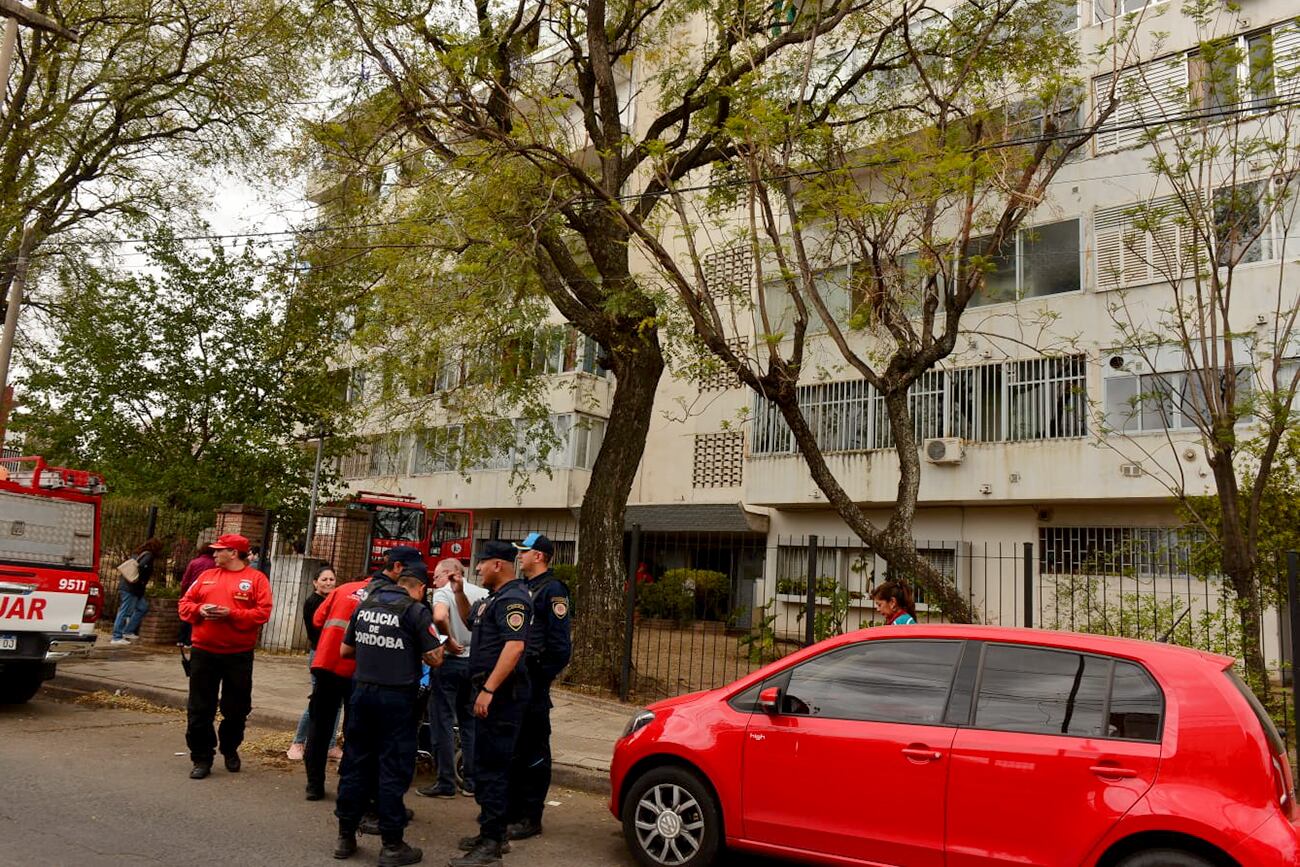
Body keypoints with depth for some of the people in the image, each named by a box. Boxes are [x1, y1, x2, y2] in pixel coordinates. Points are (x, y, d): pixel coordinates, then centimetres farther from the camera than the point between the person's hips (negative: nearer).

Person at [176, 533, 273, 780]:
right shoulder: (206, 576, 11)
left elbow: (263, 612, -11)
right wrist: (199, 610, -10)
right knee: (199, 709, 4)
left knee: (236, 708, 9)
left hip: (239, 655, -3)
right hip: (204, 652, 3)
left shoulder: (256, 579, -2)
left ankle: (230, 750, 31)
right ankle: (202, 758, 14)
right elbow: (185, 603, 12)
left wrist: (231, 614, -20)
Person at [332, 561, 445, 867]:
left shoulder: (365, 605, 8)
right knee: (393, 769, 2)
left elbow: (345, 650, 16)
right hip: (397, 696, -5)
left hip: (362, 691, 5)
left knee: (355, 763, 14)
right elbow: (435, 659, -9)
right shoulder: (416, 610, -9)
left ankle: (345, 836, 23)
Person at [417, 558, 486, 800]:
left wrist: (449, 640, -16)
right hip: (475, 662, 5)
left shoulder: (443, 592, -8)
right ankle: (471, 781, 17)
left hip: (450, 661, -5)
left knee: (443, 723, 3)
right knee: (470, 722, 13)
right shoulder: (482, 593, 6)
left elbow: (439, 617, -29)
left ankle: (446, 783, 5)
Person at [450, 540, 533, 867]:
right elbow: (471, 622, 33)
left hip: (501, 693, -11)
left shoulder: (513, 598, -17)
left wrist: (488, 689, -30)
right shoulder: (495, 597, 16)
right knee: (485, 764, 18)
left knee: (492, 767, -7)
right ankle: (491, 833, 29)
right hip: (489, 691, 11)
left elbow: (515, 645, -28)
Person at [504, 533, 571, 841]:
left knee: (534, 750, -1)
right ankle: (512, 809, 28)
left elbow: (560, 644, -17)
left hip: (533, 681, -9)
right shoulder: (523, 588, 17)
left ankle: (530, 818, 7)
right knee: (511, 747, 16)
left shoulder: (552, 590, -11)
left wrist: (541, 680, -17)